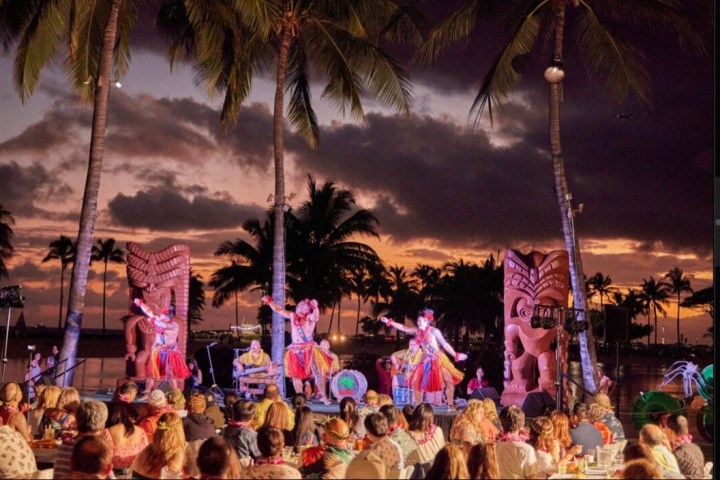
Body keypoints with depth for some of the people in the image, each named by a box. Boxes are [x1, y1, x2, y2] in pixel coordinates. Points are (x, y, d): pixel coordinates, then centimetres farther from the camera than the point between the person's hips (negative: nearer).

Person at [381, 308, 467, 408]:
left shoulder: (434, 331, -9)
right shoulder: (417, 331, 3)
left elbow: (445, 344, -6)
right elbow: (403, 328, 7)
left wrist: (456, 355, -9)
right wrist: (389, 322, 3)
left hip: (438, 359, -4)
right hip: (426, 360, 5)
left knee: (449, 381, -12)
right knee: (415, 382, 0)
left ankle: (451, 406, 0)